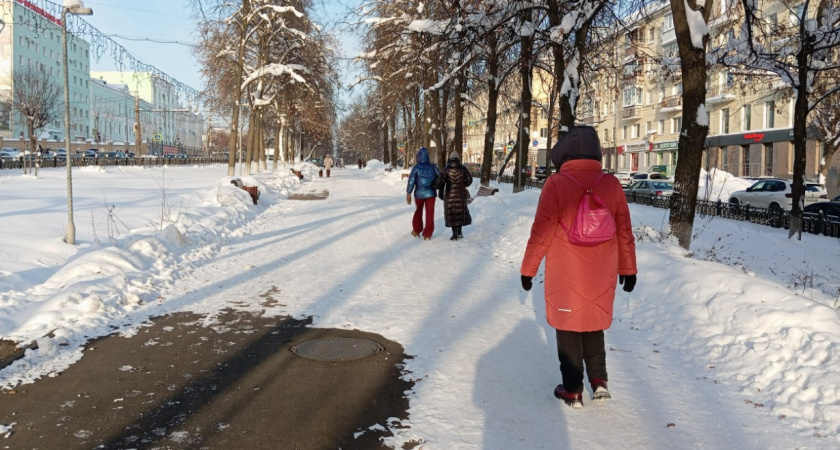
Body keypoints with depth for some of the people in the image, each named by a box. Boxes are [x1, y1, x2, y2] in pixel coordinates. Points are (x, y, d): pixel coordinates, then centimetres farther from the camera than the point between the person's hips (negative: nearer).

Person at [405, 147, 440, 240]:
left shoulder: (416, 168, -11)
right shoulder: (433, 167, -3)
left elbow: (411, 181, -13)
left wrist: (408, 194, -9)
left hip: (419, 194, -1)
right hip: (430, 193, 1)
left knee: (418, 211, 20)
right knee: (430, 213, 6)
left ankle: (416, 231, 29)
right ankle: (427, 234, 5)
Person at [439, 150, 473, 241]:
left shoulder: (446, 169, -5)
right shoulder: (463, 168, -1)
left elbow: (442, 182, -7)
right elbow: (469, 180, 0)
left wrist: (441, 193, 1)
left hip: (450, 193, -2)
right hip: (461, 193, 2)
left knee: (451, 212, 3)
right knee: (460, 211, 18)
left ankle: (454, 234, 1)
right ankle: (459, 232, 15)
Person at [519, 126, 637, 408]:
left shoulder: (556, 184, -13)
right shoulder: (611, 184, -2)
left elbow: (541, 232, -12)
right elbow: (624, 231, 4)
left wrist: (528, 268, -2)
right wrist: (627, 268, 15)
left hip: (565, 274, -3)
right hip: (601, 274, 4)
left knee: (568, 327, 11)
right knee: (594, 325, 22)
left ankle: (572, 390, 16)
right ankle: (599, 380, 16)